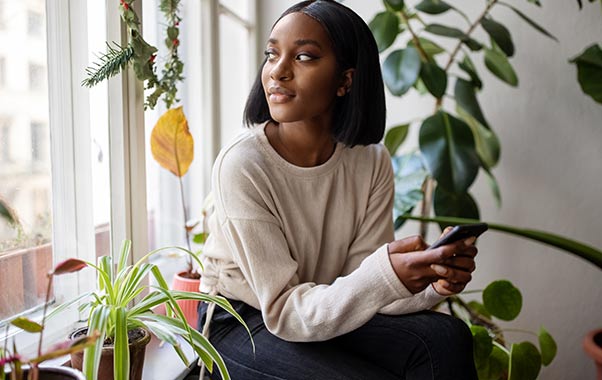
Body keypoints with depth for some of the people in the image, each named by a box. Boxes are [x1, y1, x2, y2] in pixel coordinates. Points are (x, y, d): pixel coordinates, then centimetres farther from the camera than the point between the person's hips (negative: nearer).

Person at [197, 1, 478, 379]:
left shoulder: (372, 162, -9)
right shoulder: (242, 165, -23)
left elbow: (361, 285, -8)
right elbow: (284, 311, -23)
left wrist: (432, 280, -28)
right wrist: (384, 277, -38)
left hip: (329, 314, 4)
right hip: (241, 325, -4)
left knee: (446, 338, -19)